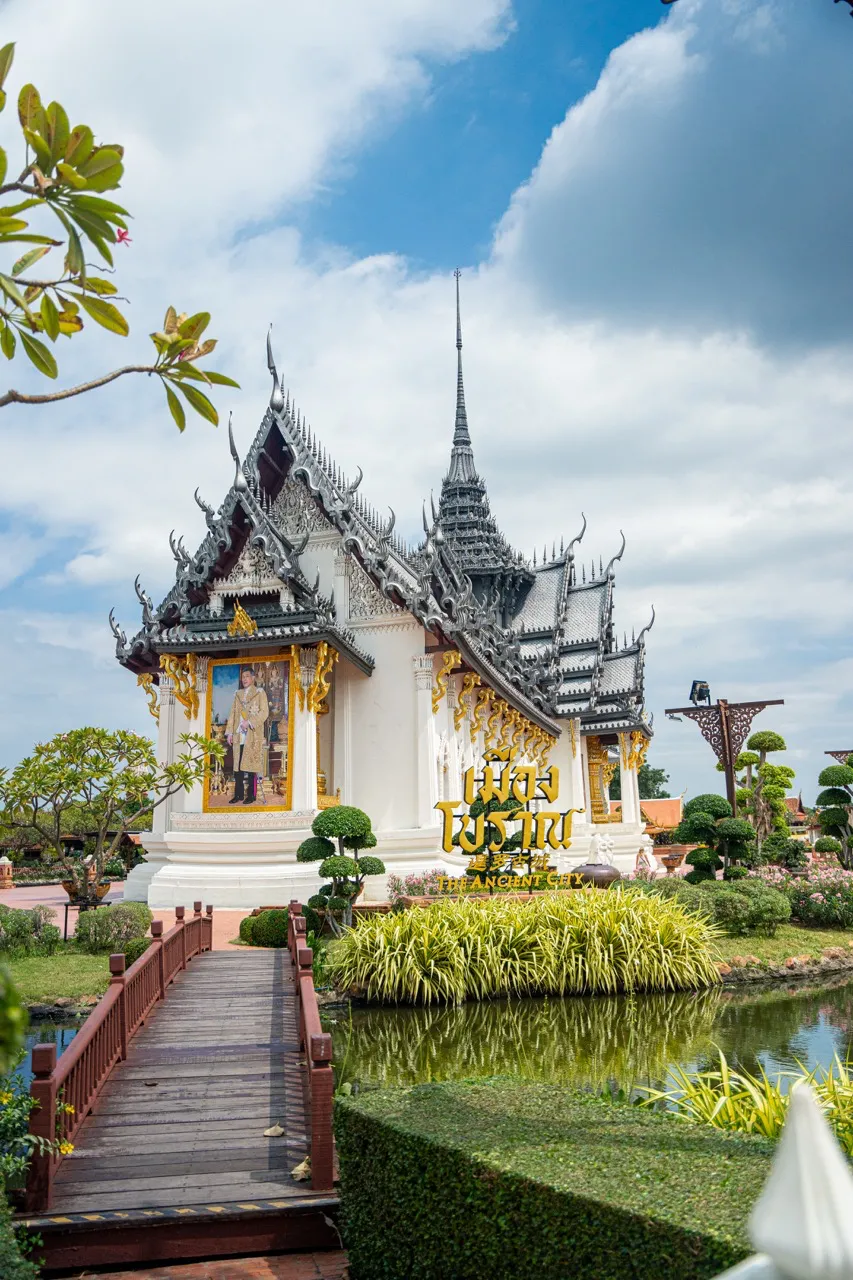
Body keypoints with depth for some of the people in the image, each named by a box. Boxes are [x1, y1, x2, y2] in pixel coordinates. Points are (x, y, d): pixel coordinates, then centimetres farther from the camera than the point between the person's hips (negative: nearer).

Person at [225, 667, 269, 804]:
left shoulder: (260, 693, 4)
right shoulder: (238, 694, 18)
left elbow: (264, 712, -6)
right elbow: (232, 714, 16)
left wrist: (249, 722, -16)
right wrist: (229, 732, 8)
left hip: (253, 735, -4)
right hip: (239, 736, 5)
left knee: (251, 764, -6)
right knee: (237, 765, 2)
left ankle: (251, 795, -1)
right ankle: (239, 794, 7)